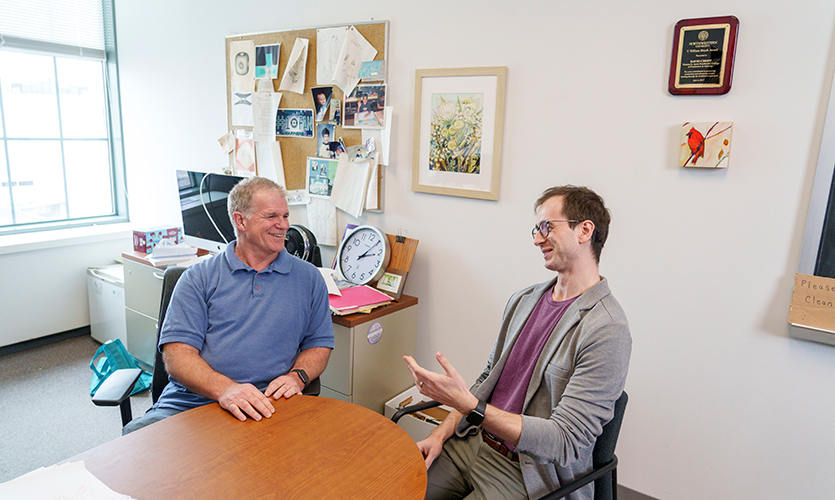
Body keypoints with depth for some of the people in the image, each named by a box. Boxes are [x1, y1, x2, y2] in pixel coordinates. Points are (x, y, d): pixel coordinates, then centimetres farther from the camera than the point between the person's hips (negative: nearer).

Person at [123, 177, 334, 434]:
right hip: (187, 404, 1)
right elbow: (176, 352, -3)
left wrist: (297, 376, -7)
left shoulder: (308, 278, 12)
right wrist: (224, 389, -22)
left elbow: (319, 343, 15)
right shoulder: (198, 277, 6)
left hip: (265, 410, 0)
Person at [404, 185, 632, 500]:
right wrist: (441, 433, 1)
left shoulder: (607, 331, -18)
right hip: (473, 442, 6)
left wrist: (469, 405, -29)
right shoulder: (523, 300, 7)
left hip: (529, 475, -6)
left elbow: (565, 443, -21)